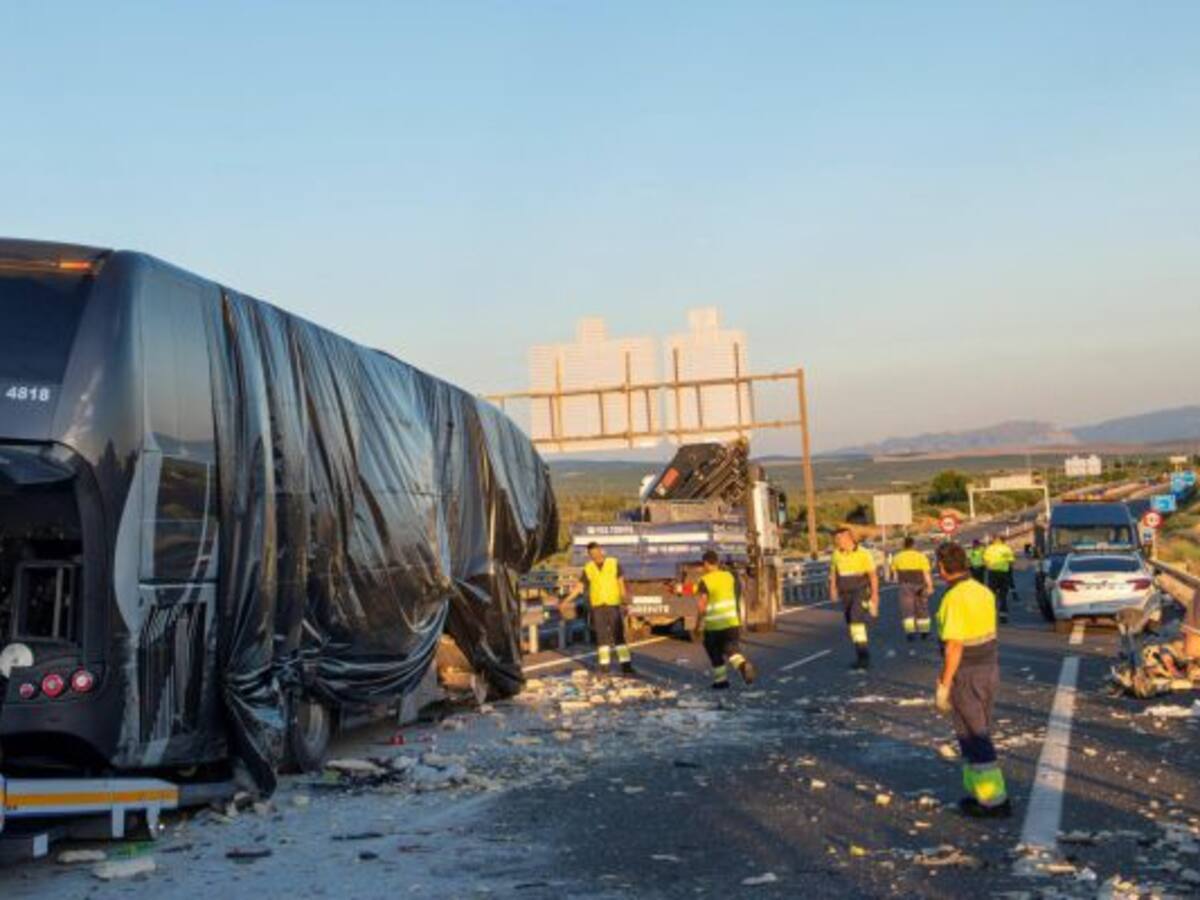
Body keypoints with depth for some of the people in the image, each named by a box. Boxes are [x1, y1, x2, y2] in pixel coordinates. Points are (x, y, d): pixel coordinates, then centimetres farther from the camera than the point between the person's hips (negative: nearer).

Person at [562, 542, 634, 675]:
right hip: (597, 607, 2)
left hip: (613, 605, -2)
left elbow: (621, 583, -3)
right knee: (602, 636, 2)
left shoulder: (614, 564, -2)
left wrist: (625, 599, -14)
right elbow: (579, 587, 4)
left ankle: (626, 665, -6)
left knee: (619, 635, -6)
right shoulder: (588, 569, 4)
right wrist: (566, 600, -6)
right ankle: (605, 665, 6)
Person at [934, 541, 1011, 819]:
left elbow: (954, 647, -22)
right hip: (990, 669, 8)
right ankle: (979, 791, 26)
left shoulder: (953, 599, -22)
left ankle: (995, 801, 5)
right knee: (977, 734, 19)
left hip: (965, 675, -8)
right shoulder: (983, 591, 5)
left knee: (974, 738, 1)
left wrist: (943, 686, -16)